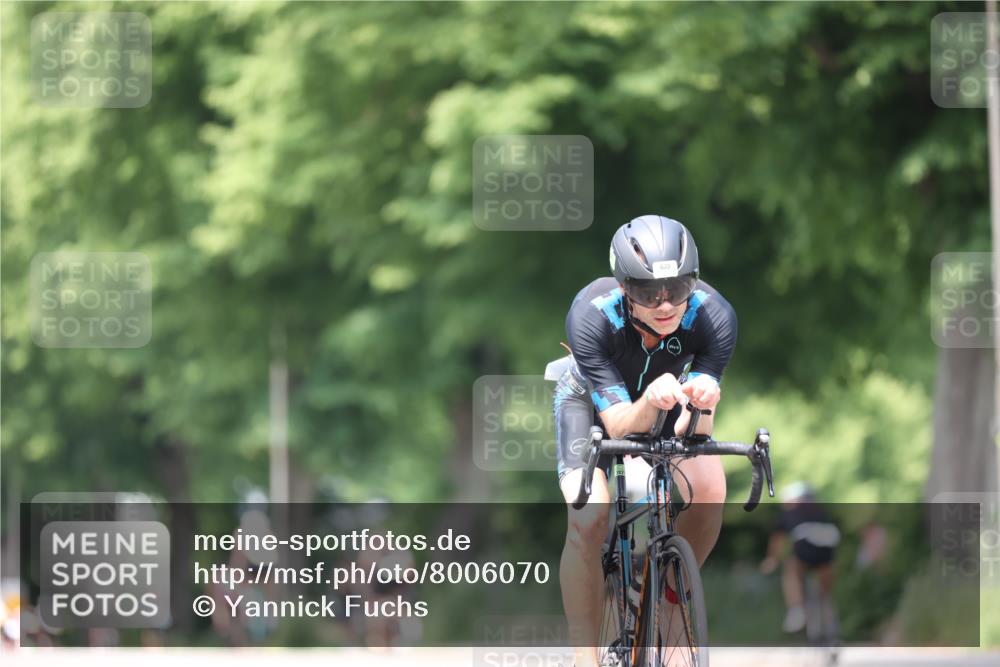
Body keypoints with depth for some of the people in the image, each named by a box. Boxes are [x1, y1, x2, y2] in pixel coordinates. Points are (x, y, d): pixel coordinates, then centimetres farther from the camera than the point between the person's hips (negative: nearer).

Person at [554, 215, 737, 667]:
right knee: (588, 520, -25)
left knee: (709, 494, -23)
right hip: (592, 398, -2)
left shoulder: (713, 316, -34)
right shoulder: (590, 317, -38)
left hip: (665, 396, 2)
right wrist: (650, 403, -59)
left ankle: (670, 598, 5)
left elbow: (691, 431, -33)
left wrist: (700, 403, -56)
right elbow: (618, 425, -37)